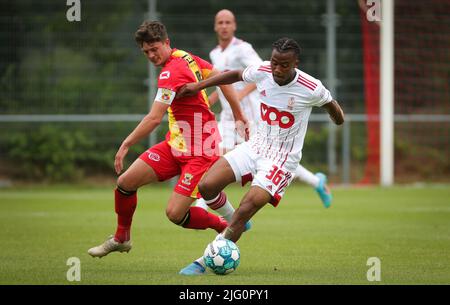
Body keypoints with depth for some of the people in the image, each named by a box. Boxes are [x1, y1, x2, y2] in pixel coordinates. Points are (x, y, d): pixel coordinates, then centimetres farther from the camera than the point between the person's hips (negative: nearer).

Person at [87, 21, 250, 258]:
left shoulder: (171, 73, -22)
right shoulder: (187, 58, 5)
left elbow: (154, 118, -25)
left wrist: (125, 145, -18)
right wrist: (238, 115, 19)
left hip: (198, 153, -9)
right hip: (175, 144, 9)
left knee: (175, 214, -14)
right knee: (126, 181, 2)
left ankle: (225, 228, 11)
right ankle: (121, 238, 23)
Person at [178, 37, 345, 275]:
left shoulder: (311, 89, -19)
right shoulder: (262, 72, -8)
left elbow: (329, 103, 5)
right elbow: (237, 75, 14)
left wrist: (339, 120, 25)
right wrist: (198, 86, 10)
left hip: (283, 159, -5)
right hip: (256, 146, 5)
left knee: (246, 209, -21)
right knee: (206, 186, -9)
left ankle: (206, 261, -12)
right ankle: (235, 221, 22)